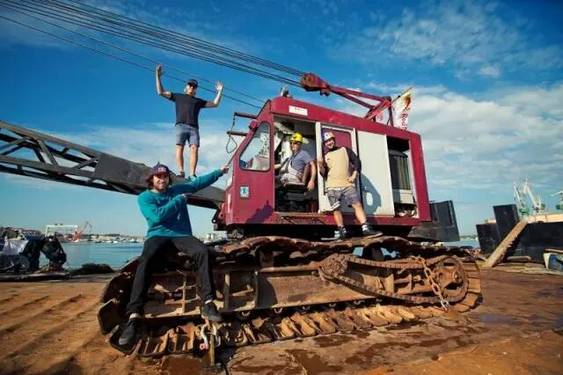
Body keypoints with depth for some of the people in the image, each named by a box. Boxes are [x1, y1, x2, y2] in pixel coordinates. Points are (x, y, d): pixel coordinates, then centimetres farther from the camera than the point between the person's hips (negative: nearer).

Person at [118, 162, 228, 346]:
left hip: (181, 235, 2)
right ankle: (134, 317, -34)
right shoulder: (145, 197, 6)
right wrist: (179, 200, -6)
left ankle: (208, 304, -28)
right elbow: (158, 216, -12)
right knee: (145, 261, -34)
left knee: (202, 251, -28)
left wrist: (219, 172, 19)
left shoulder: (178, 190, 18)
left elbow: (198, 182, 22)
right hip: (158, 236, -2)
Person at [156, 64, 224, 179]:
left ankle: (192, 174, -25)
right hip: (181, 126, -1)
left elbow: (215, 104, 30)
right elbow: (161, 92, 25)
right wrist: (158, 76, 22)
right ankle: (181, 172, -24)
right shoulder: (178, 96, 27)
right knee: (179, 147, -16)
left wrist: (220, 91, 27)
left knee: (194, 149, -17)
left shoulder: (199, 101, 31)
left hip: (194, 128, 1)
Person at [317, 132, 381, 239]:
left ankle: (366, 228, -10)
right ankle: (341, 231, 4)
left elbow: (356, 161, 10)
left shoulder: (344, 150, 15)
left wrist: (354, 175, -1)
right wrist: (321, 166, -8)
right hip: (332, 187, 1)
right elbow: (324, 174, 11)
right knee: (336, 209, -3)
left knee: (357, 204, -9)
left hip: (347, 184, -1)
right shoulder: (325, 156, 16)